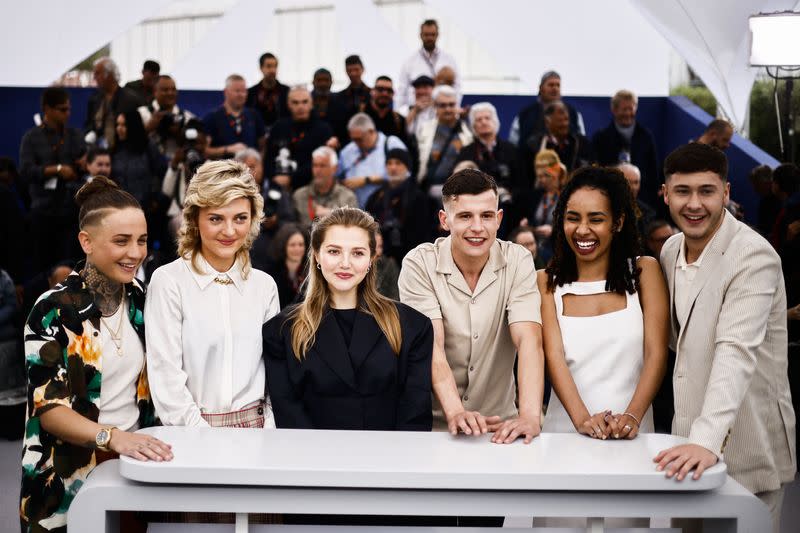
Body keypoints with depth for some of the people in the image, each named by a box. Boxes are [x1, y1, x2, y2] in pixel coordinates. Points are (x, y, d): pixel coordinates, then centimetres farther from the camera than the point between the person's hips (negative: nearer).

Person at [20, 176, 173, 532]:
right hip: (68, 481, -5)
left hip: (133, 469, 5)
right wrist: (111, 436, -34)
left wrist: (143, 443, -2)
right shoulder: (54, 310, -14)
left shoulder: (141, 300, 3)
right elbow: (47, 406, -19)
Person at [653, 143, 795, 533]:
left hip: (745, 447, -7)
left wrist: (707, 440, -41)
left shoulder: (754, 257, -18)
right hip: (689, 441, 7)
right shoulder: (671, 249, 5)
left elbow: (737, 353, -30)